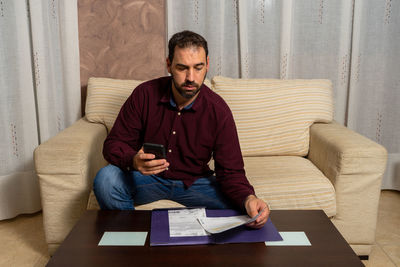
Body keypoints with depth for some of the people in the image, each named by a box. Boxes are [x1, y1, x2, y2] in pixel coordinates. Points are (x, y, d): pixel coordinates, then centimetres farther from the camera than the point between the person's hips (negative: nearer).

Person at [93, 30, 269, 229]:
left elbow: (231, 172, -15)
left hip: (194, 182, 0)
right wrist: (134, 160, -33)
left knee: (239, 206, -22)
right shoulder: (144, 95, -13)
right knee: (106, 178, -28)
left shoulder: (218, 110, -14)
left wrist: (248, 199, -38)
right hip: (147, 177, 0)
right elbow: (114, 144, -9)